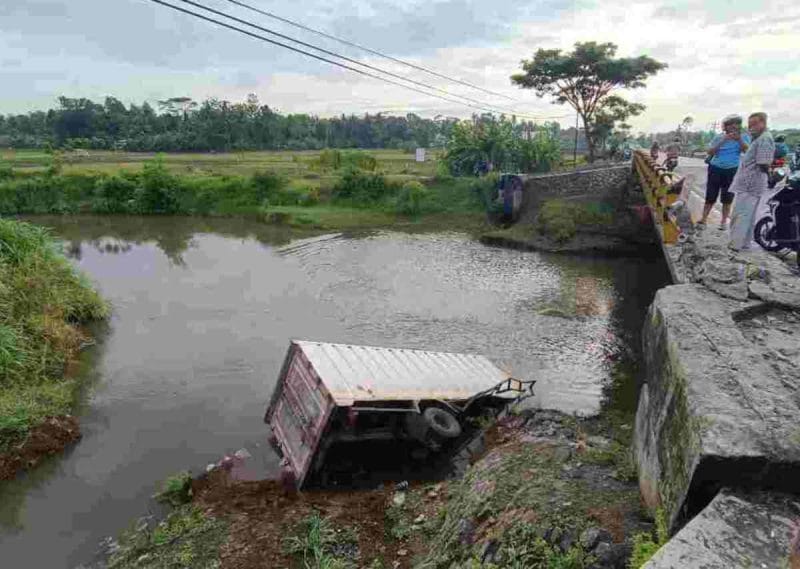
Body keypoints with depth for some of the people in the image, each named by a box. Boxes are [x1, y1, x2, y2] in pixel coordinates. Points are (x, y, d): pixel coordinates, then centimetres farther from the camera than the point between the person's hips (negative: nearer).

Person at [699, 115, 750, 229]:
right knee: (710, 196, 0)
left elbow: (747, 151, -10)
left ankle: (724, 221, 15)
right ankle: (703, 220, 3)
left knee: (727, 197, 5)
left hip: (732, 170, 0)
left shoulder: (743, 137, 4)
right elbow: (710, 152, -6)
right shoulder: (719, 137, 4)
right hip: (715, 169, 0)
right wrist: (723, 141, -16)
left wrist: (739, 139, -21)